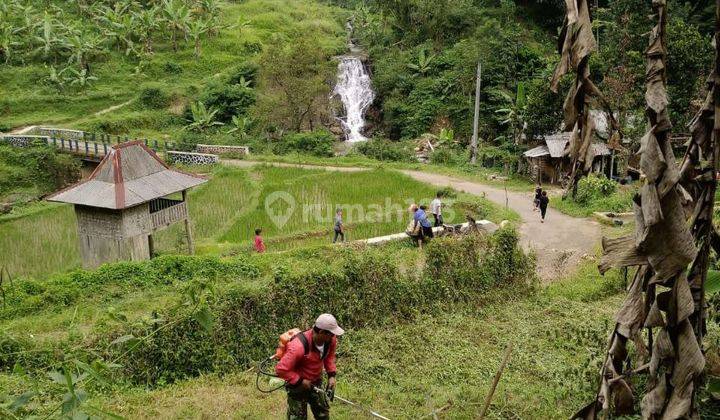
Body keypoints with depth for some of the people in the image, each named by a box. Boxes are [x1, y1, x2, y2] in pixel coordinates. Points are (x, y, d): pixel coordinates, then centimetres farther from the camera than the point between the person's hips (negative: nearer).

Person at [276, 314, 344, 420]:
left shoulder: (331, 339, -17)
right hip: (298, 384, -6)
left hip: (316, 382, 6)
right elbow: (281, 369, -32)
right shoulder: (299, 346, -37)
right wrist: (300, 381, -26)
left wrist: (331, 375, -6)